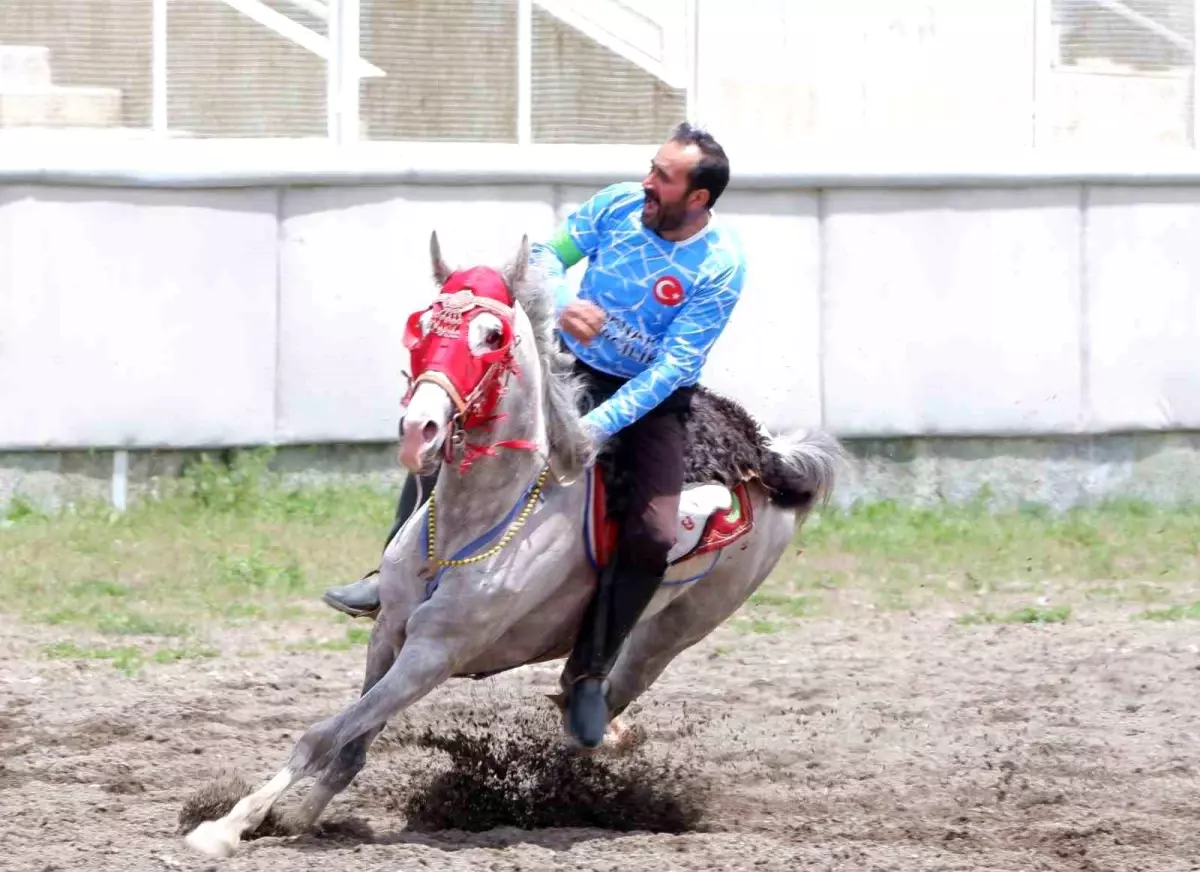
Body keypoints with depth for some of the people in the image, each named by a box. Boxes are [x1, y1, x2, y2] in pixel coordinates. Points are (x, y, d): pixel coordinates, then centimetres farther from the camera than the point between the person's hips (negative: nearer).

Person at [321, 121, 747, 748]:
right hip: (573, 363, 4)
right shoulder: (619, 205, -10)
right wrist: (562, 303, -23)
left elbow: (673, 366, -25)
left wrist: (598, 425, -34)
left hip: (652, 397, -4)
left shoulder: (720, 268, -22)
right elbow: (546, 254, 1)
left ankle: (589, 672, -8)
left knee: (653, 534, -24)